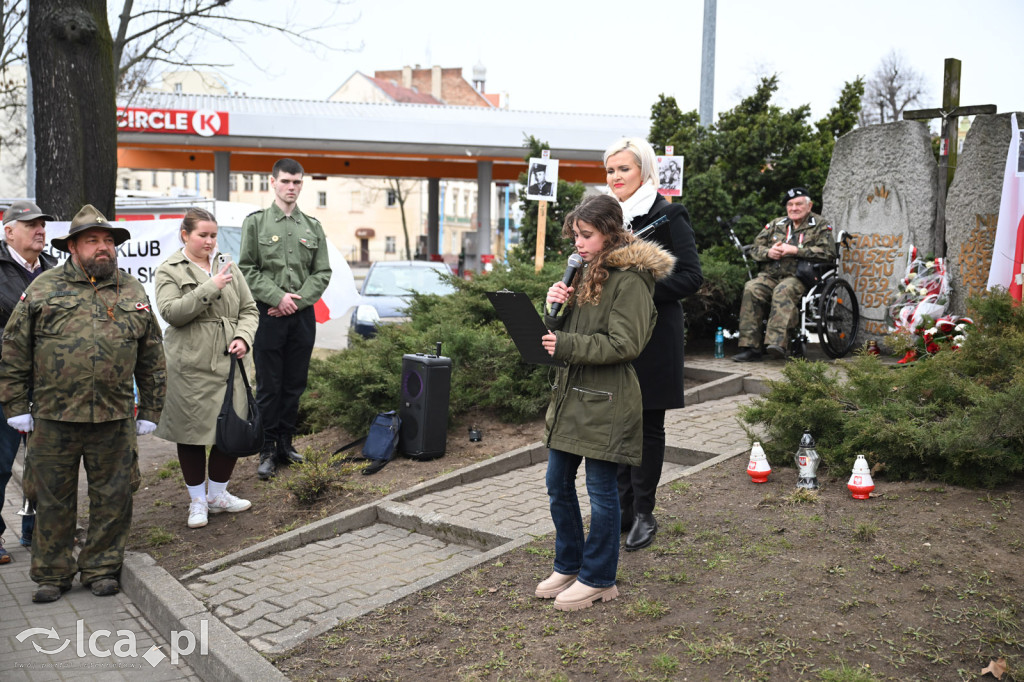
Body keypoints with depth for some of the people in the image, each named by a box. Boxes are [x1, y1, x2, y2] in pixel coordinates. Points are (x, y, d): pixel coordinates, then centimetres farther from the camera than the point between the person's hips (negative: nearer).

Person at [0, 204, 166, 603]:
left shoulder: (133, 292, 9)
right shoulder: (44, 289, 3)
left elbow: (152, 357, 12)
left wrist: (150, 411, 9)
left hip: (115, 420, 1)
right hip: (53, 419, -1)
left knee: (113, 496, 7)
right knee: (53, 498, 8)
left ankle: (102, 568, 24)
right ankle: (52, 573, 23)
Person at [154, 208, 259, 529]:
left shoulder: (229, 268, 13)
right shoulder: (169, 270, 1)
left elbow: (249, 310, 15)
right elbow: (171, 312, -13)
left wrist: (243, 337, -4)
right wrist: (210, 288, -18)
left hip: (228, 364, 4)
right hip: (189, 367, -4)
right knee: (192, 431, 5)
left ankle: (218, 494, 25)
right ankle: (197, 500, 21)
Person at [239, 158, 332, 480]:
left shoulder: (313, 226, 9)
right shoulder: (256, 222, 1)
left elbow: (322, 272, 7)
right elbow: (247, 269, -3)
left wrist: (297, 301, -7)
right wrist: (278, 297, -13)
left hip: (302, 314, 3)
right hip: (269, 313, -3)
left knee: (295, 385, 9)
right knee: (269, 386, 1)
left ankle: (285, 444, 21)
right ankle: (268, 450, 10)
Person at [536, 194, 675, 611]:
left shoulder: (630, 280, -12)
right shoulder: (585, 274, 15)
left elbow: (624, 343, -19)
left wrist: (568, 346, -22)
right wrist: (555, 311, -4)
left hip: (606, 401, -8)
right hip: (570, 393, 9)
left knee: (601, 490, 3)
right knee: (558, 484, 14)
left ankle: (598, 579, 17)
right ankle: (568, 566, 30)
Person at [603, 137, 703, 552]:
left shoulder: (668, 215, -7)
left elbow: (691, 276, -11)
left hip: (653, 334, -5)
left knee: (648, 424, 4)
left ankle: (644, 513, 15)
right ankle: (624, 506, 21)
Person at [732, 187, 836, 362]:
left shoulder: (820, 226, 10)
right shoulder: (776, 225, 23)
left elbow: (828, 252, -6)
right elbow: (755, 247, 20)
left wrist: (795, 250, -11)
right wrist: (768, 252, -4)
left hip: (798, 277, -4)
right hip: (770, 275, 4)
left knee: (783, 291, -38)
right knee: (751, 289, -27)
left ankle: (777, 342, -50)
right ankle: (750, 346, -30)